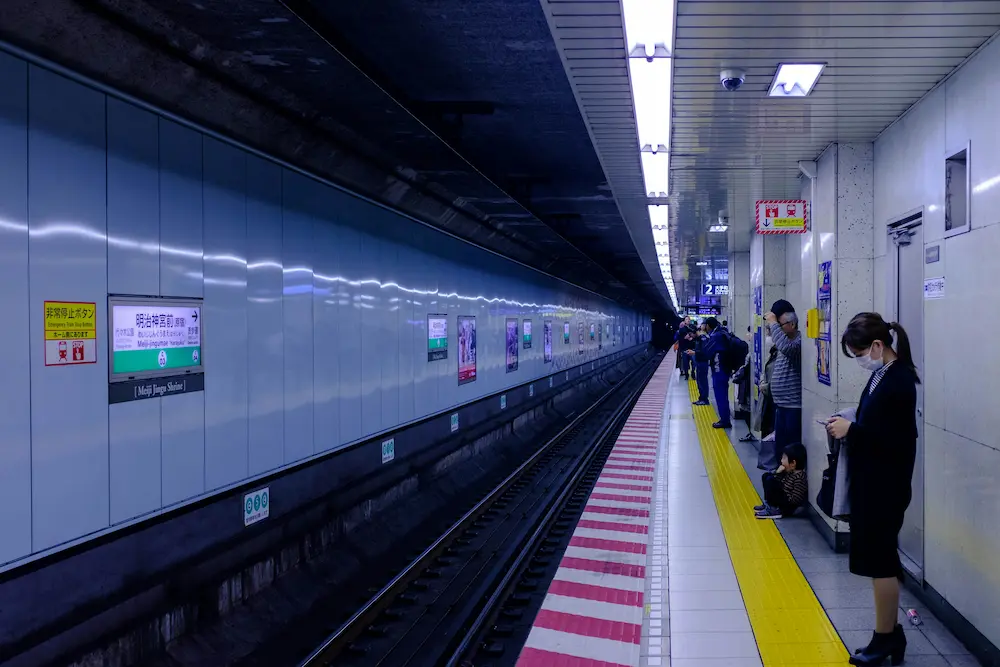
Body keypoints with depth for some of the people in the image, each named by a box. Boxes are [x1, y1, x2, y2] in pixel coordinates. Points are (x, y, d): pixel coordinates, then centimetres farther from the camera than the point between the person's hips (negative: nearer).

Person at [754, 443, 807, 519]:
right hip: (783, 498, 10)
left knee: (770, 480, -22)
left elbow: (795, 500, -25)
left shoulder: (799, 478, -25)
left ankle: (775, 510, -14)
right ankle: (768, 504, 5)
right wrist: (777, 473, -11)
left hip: (789, 506, -10)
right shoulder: (789, 471, 1)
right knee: (766, 476, 12)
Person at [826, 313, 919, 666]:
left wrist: (852, 430, -18)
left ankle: (886, 638, 16)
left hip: (885, 488, -9)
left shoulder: (900, 381, -19)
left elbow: (897, 440, -23)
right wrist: (850, 428, -2)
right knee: (879, 560, 16)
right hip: (869, 484, 9)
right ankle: (889, 632, 28)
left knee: (880, 561, 2)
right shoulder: (881, 375, 8)